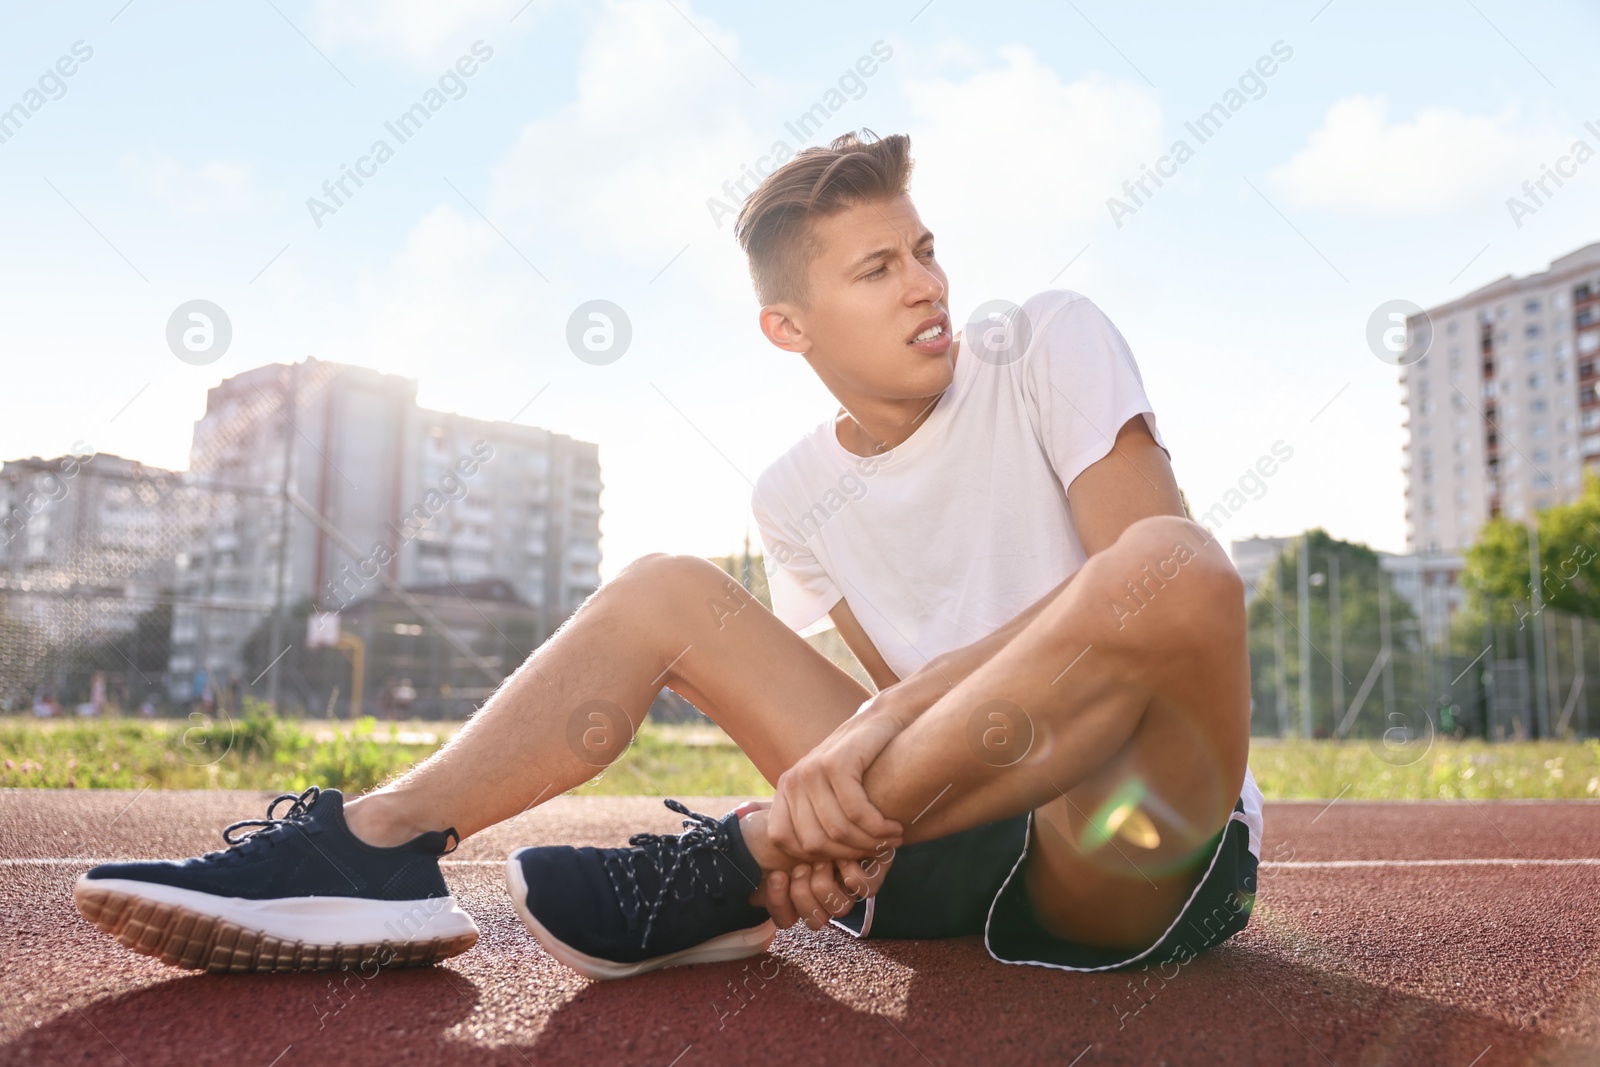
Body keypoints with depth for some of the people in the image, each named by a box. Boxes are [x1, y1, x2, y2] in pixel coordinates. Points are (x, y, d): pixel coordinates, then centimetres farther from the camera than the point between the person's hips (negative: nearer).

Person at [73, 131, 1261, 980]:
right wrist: (849, 769, -23)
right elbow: (914, 694, 3)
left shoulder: (1051, 344, -6)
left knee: (1172, 569, -36)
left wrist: (872, 735, -25)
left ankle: (744, 869, -27)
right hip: (959, 836, 3)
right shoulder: (796, 494, 6)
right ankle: (371, 847, -19)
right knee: (661, 592, -2)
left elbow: (1161, 589, -17)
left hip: (1145, 848, -3)